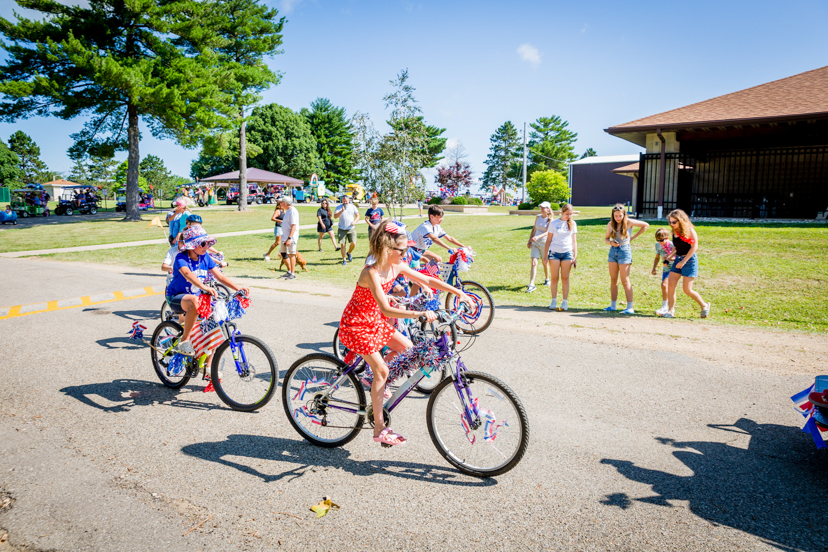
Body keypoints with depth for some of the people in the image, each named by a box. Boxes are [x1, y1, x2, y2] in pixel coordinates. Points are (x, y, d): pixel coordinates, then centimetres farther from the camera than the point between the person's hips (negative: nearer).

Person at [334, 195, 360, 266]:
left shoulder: (353, 207, 6)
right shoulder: (339, 207, 2)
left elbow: (358, 216, 9)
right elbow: (335, 216, -10)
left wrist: (355, 221, -11)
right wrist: (342, 211, -23)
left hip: (351, 229, 1)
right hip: (342, 229, -1)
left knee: (353, 243, -10)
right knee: (342, 244, -4)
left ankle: (349, 253, 22)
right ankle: (344, 260, 10)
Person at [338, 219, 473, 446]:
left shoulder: (396, 266, -7)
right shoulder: (371, 273, -31)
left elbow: (426, 280, -1)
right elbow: (386, 310, -39)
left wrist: (459, 293, -6)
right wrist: (420, 314, -47)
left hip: (374, 322, 8)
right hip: (355, 325, -8)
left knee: (407, 347, 2)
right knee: (381, 371, -9)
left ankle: (377, 387, 21)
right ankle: (379, 429, 4)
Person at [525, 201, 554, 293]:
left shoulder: (550, 220, -9)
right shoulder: (538, 217, 6)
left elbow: (547, 232, -21)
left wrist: (537, 237, -36)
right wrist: (529, 240, 12)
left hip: (544, 243, -3)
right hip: (535, 243, 3)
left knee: (544, 262, 13)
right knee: (534, 263, -9)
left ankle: (547, 279, 38)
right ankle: (531, 285, -14)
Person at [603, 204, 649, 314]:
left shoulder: (628, 222, -7)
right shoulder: (610, 224, 3)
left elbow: (646, 225, 2)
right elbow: (606, 238, 13)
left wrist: (633, 237, 0)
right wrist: (611, 243, -10)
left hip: (624, 251, -4)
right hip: (613, 251, 5)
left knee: (625, 280, -8)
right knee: (613, 280, 6)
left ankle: (630, 307, -5)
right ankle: (613, 306, 13)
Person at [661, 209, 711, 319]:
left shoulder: (689, 230, -11)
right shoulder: (674, 232, 6)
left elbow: (694, 246, -15)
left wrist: (683, 261, -18)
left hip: (689, 260, -6)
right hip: (678, 259, 6)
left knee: (687, 289, -6)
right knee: (670, 285, -6)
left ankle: (704, 306, 17)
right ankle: (671, 311, -1)